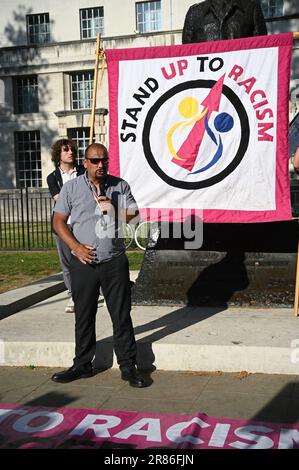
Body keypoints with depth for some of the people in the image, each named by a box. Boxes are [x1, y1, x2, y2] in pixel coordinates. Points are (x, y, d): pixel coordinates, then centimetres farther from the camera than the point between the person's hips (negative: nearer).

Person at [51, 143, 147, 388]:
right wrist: (76, 247, -9)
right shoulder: (72, 188, 5)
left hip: (115, 262, 0)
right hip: (84, 262, 0)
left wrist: (113, 209, -12)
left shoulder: (120, 186, 7)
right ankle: (82, 365, 24)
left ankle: (128, 366, 13)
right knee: (84, 316, 10)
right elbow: (59, 221, 3)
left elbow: (134, 215, 6)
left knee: (122, 315, 3)